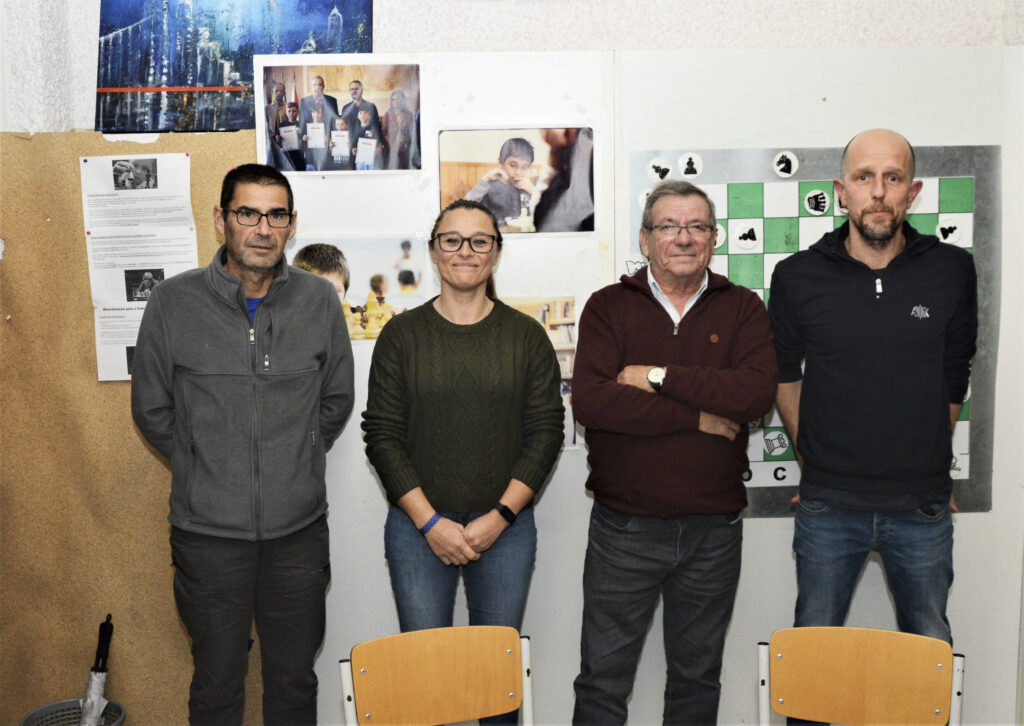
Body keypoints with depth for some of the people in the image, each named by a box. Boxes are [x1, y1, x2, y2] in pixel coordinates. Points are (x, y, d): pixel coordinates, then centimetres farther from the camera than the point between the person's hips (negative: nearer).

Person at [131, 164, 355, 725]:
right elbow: (151, 410, 5)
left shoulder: (320, 302, -2)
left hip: (298, 529, 1)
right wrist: (205, 470, 7)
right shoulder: (174, 302, -6)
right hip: (208, 531, -1)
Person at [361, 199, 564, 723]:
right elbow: (381, 435, -1)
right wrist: (430, 522, -9)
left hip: (505, 527, 1)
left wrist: (499, 517, -8)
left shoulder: (526, 335, 4)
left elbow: (546, 431, 1)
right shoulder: (402, 334, 2)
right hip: (418, 525, 0)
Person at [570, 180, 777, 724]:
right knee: (602, 681, 8)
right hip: (624, 529, -1)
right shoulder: (608, 307, 0)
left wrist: (660, 376, -16)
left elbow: (757, 392, -14)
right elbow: (589, 400, -16)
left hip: (713, 532, 2)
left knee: (698, 679, 18)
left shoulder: (742, 308, 4)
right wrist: (698, 418, -16)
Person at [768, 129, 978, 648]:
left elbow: (954, 379, 8)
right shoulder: (798, 278, -5)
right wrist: (815, 457, 7)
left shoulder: (953, 271, -2)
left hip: (923, 507, 1)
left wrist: (927, 463, 10)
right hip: (829, 507, -1)